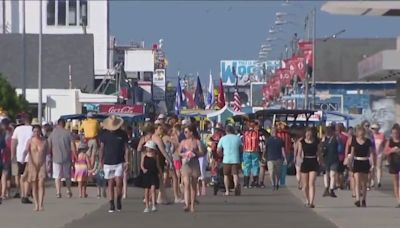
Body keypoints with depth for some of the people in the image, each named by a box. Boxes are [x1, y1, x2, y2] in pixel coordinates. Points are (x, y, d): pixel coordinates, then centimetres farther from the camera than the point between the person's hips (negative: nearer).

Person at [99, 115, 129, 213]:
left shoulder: (122, 134, 0)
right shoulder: (103, 134, 1)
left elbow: (126, 148, 3)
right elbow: (101, 149, 8)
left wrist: (126, 161, -4)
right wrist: (101, 162, 7)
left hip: (119, 163, -1)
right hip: (108, 163, 1)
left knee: (118, 182, -11)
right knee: (110, 184, 3)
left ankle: (119, 200, 12)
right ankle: (111, 205, 7)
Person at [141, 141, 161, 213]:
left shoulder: (156, 156, 3)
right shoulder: (145, 156, 4)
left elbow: (158, 165, 9)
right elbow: (142, 164, 1)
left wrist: (160, 173, 6)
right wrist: (143, 169, -18)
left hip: (154, 174, -2)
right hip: (146, 174, 2)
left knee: (153, 189, -14)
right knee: (146, 190, 5)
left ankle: (153, 205, -14)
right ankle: (147, 206, 13)